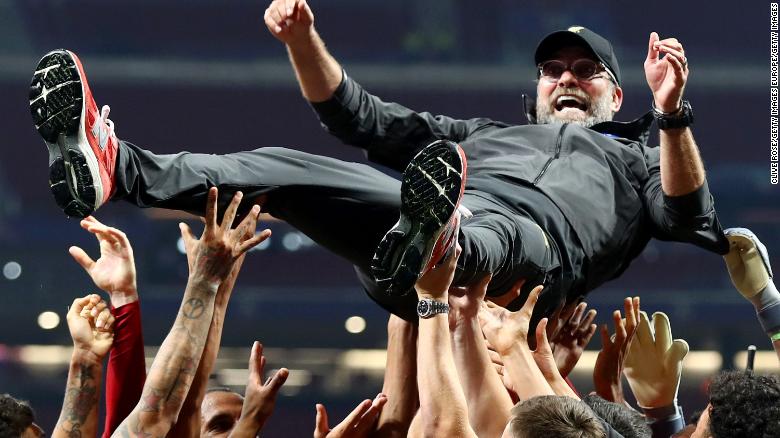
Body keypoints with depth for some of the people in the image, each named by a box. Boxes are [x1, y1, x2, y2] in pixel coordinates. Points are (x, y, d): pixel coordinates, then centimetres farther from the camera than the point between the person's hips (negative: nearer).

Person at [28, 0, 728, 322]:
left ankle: (431, 248, -82)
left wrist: (671, 115, -5)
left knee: (496, 230, -44)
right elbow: (359, 116, 38)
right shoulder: (483, 134, 46)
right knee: (292, 171, -22)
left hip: (536, 238, -4)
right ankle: (113, 170, -43)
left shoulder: (634, 160, 36)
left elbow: (688, 218, 11)